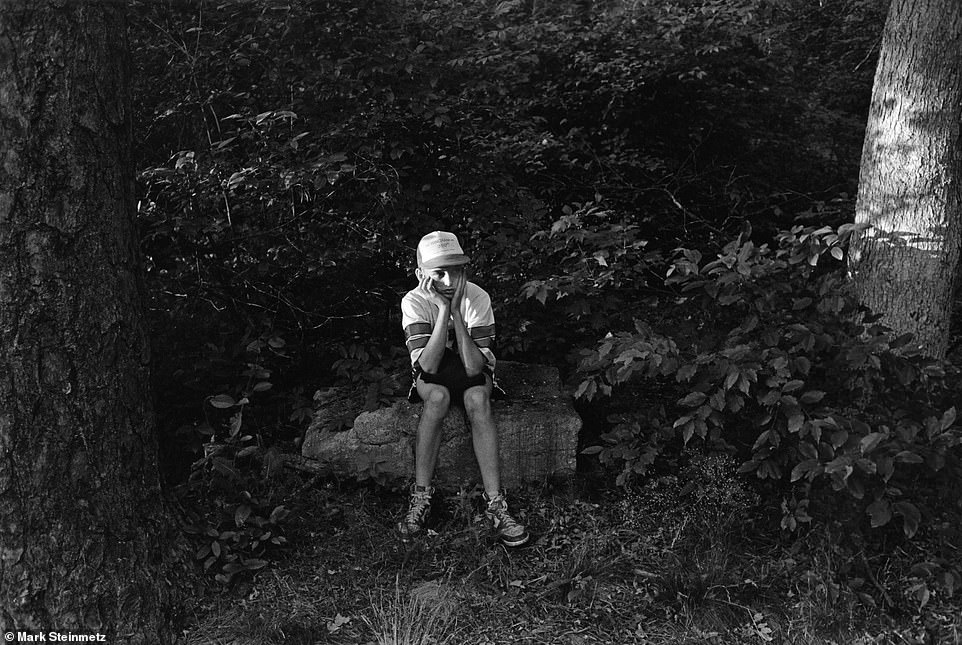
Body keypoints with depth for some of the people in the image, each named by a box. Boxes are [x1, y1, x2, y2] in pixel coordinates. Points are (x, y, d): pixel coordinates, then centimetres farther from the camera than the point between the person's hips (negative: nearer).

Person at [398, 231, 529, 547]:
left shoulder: (477, 297, -20)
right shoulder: (414, 301, -20)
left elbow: (474, 367, -29)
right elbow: (428, 366, -31)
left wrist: (456, 310, -34)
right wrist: (444, 308, -36)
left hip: (471, 371, 1)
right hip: (432, 376, 0)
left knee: (478, 398, -33)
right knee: (438, 395, -34)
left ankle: (494, 503, -30)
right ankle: (421, 497, -25)